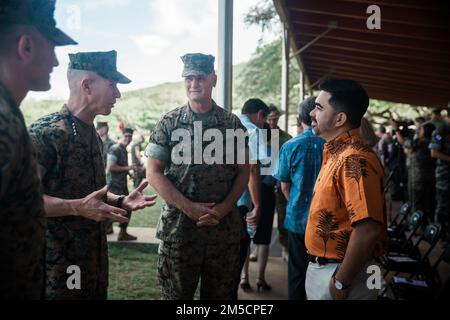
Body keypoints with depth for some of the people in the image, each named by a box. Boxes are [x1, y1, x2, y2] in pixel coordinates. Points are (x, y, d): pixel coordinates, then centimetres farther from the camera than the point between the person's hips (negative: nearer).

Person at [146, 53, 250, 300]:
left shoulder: (232, 124, 4)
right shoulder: (169, 123, 0)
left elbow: (243, 171, 5)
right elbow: (154, 173, -3)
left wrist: (223, 208, -10)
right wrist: (189, 208, -13)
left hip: (225, 228, 1)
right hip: (178, 226, -1)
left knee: (221, 294, 13)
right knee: (176, 293, 10)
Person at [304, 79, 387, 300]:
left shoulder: (354, 159, -23)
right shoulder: (336, 153, 9)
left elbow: (368, 230, -30)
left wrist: (341, 282, -22)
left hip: (338, 274, -9)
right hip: (321, 266, 9)